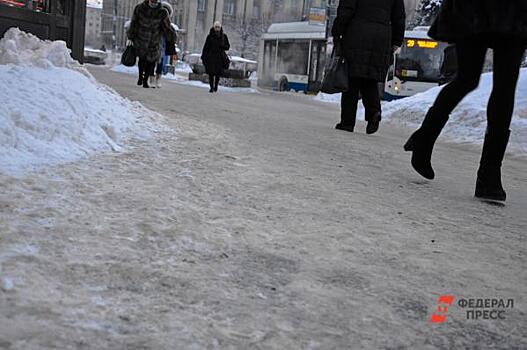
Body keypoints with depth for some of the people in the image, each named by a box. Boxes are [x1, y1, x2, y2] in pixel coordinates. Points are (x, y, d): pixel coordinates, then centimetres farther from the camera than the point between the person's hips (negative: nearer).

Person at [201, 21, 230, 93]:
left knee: (218, 74, 3)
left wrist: (222, 46, -14)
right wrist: (203, 57, -2)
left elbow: (228, 46, 8)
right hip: (211, 57, -1)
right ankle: (211, 87, 3)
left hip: (220, 57, 1)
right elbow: (206, 47, 2)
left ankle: (216, 86, 24)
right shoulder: (210, 36, 0)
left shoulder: (224, 36, 4)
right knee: (211, 73, -5)